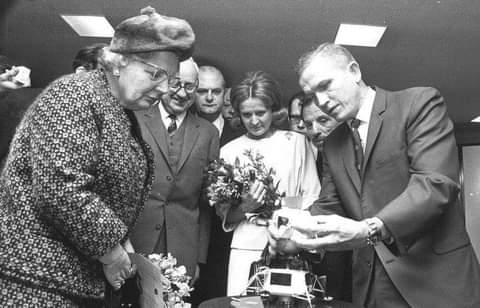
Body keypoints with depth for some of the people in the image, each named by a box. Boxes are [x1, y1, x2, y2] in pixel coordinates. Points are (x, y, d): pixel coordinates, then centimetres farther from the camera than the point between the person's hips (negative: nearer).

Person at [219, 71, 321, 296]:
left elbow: (312, 197, 5)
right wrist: (243, 209, -12)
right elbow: (224, 216, 8)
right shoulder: (229, 150, 5)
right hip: (246, 248, 1)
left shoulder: (296, 142, 4)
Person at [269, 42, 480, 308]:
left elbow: (436, 183, -20)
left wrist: (368, 230, -33)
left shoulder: (420, 103, -7)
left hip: (434, 279, -5)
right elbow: (328, 206, 12)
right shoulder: (332, 144, 12)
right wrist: (297, 229, -10)